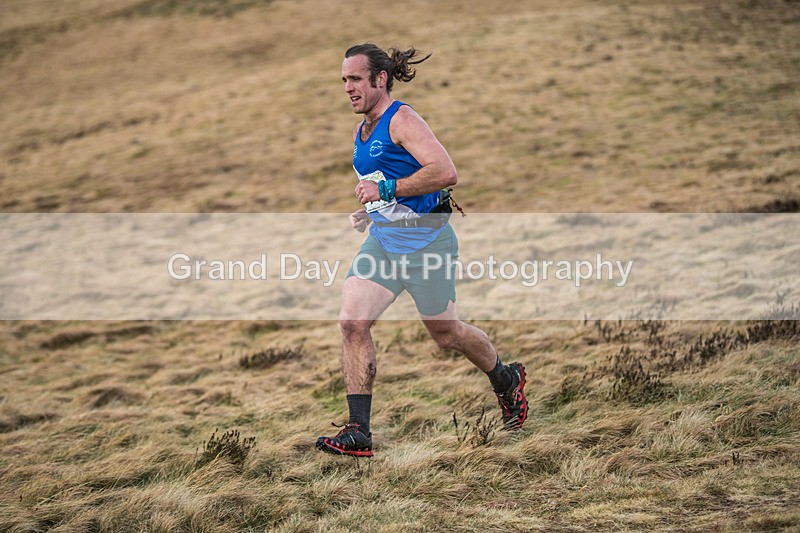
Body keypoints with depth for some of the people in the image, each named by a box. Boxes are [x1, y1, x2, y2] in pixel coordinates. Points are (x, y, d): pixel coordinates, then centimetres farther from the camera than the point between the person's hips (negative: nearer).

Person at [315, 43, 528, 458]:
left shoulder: (402, 120, -14)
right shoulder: (360, 132, 13)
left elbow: (445, 172, -27)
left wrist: (388, 190, -26)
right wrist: (371, 211, 13)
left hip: (426, 240, -7)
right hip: (381, 240, 7)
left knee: (445, 333, 7)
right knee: (351, 322, -11)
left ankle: (507, 380, 37)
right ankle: (357, 433, -10)